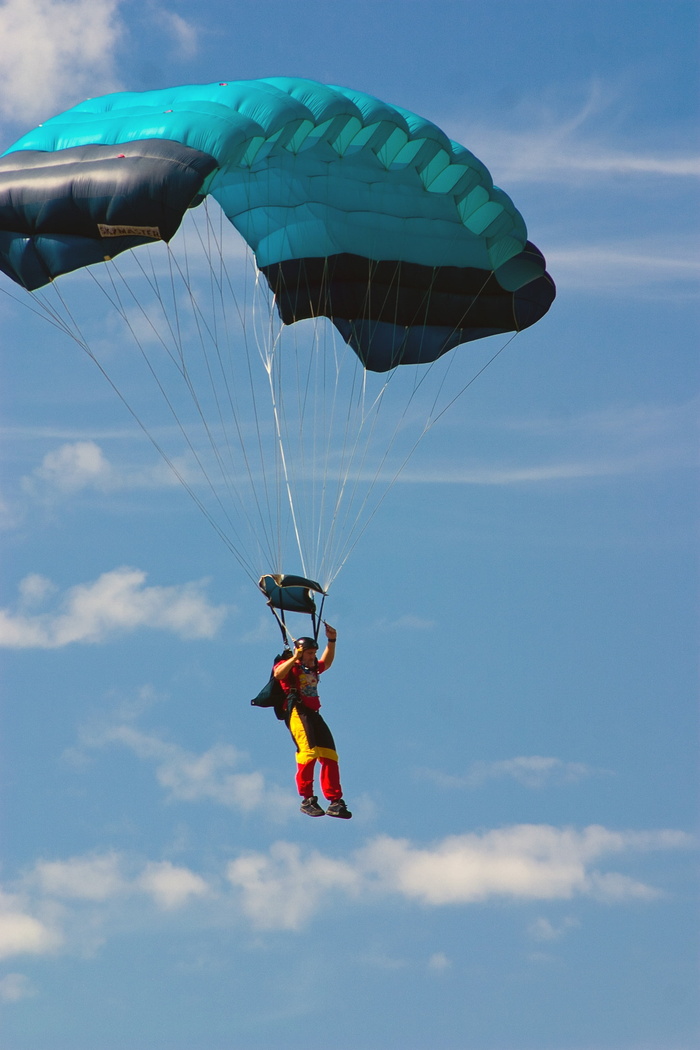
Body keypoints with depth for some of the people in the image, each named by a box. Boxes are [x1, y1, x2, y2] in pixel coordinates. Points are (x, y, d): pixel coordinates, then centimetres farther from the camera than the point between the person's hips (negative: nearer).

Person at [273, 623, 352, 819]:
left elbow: (326, 662, 42)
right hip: (298, 712, -8)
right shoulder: (288, 666, 4)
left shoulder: (312, 668, 25)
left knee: (330, 755, 0)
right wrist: (295, 658, -21)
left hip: (314, 714, 8)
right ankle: (307, 799, -20)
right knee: (309, 751, -23)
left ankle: (335, 801, 0)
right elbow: (278, 674, -18)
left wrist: (331, 641, 31)